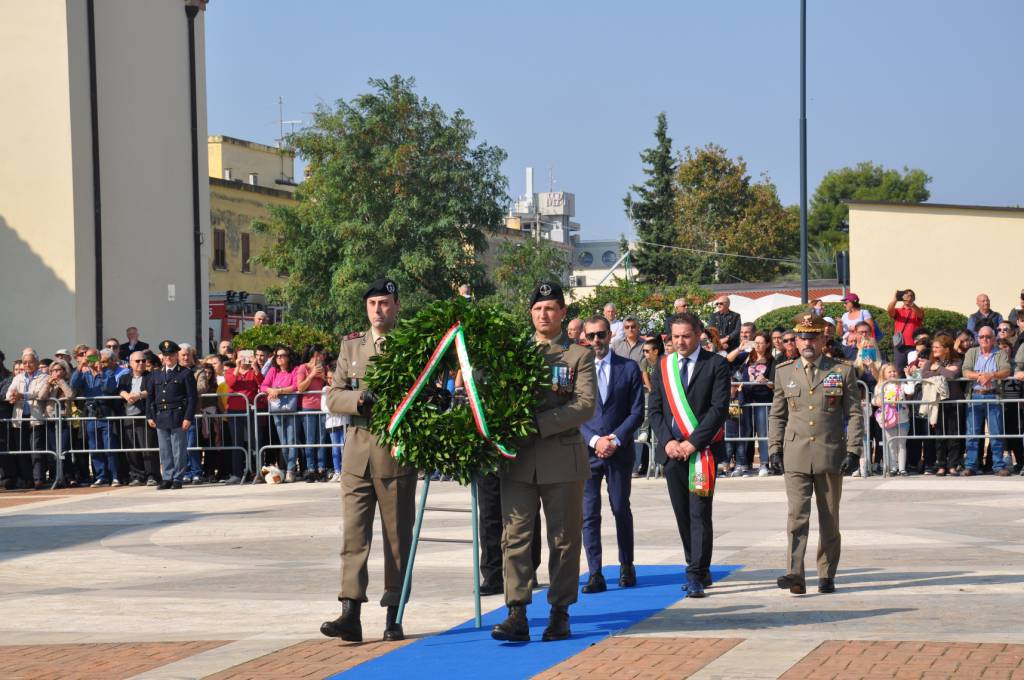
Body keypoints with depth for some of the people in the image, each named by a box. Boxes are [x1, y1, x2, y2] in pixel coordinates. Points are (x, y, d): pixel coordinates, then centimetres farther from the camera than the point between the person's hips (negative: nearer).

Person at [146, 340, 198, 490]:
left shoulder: (185, 374, 1)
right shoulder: (156, 375, 15)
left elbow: (192, 397, -3)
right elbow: (150, 397, 17)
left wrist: (188, 418, -10)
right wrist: (150, 416, 7)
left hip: (178, 418, -4)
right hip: (160, 418, 4)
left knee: (178, 451, -1)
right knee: (164, 451, 6)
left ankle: (178, 479, 5)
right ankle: (167, 478, 11)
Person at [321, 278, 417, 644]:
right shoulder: (351, 345, 12)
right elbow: (333, 396, 8)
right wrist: (358, 400, -13)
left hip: (397, 450, -2)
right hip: (358, 448, 3)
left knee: (398, 535, 4)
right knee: (353, 531, -6)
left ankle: (394, 617, 10)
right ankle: (350, 614, -11)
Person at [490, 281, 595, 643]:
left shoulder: (579, 355, 5)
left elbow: (585, 405, -8)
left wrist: (538, 423, -18)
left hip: (562, 459, -2)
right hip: (518, 460, 2)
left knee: (564, 538, 3)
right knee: (515, 535, -5)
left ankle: (560, 613, 11)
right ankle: (517, 616, -6)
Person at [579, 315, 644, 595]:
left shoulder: (629, 368, 4)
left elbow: (637, 411, 2)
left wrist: (615, 439, -10)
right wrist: (594, 441, -11)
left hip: (620, 450, 0)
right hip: (586, 451, 0)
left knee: (621, 509, 7)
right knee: (589, 514, -3)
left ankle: (627, 566, 22)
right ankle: (595, 574, -2)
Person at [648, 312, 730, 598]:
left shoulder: (715, 365, -1)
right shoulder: (663, 366, 12)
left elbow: (719, 408, -8)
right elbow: (655, 409, 11)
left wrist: (693, 443, -13)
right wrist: (667, 441, -5)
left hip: (703, 448, -4)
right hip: (672, 450, 4)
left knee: (699, 513, -8)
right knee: (682, 514, 8)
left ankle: (697, 576, -8)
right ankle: (699, 570, 18)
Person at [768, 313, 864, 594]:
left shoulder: (843, 371, 3)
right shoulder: (784, 372, 9)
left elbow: (855, 415, 2)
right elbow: (777, 415, 14)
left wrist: (853, 451, -6)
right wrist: (775, 450, 5)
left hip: (831, 455, 0)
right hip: (795, 457, 0)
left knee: (829, 519, 7)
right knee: (797, 516, -11)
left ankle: (827, 575, 16)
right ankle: (795, 574, -18)